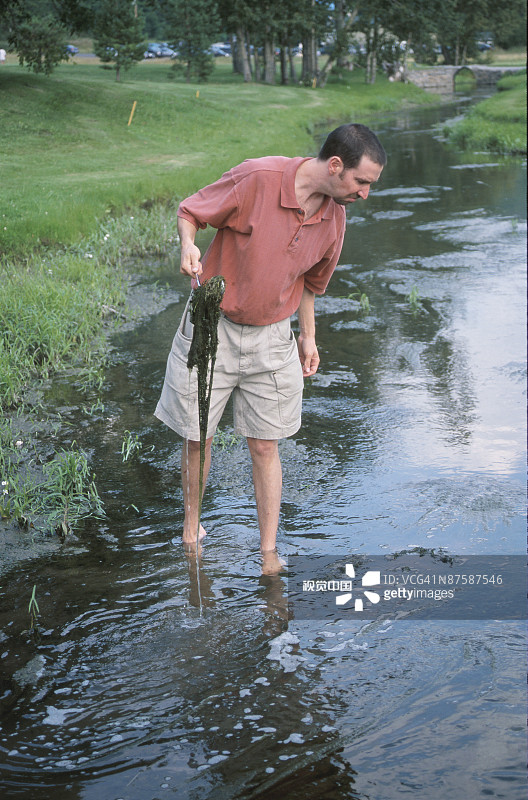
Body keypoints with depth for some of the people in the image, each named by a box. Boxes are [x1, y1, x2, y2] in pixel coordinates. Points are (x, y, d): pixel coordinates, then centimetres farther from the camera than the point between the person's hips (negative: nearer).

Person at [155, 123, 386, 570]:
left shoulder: (334, 219, -2)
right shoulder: (259, 178, -19)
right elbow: (190, 212, -9)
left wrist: (308, 337, 16)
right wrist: (188, 246, -29)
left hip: (271, 338, 3)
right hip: (212, 327, -3)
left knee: (265, 446, 6)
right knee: (197, 439, 8)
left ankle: (269, 552, 17)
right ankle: (191, 530, 31)